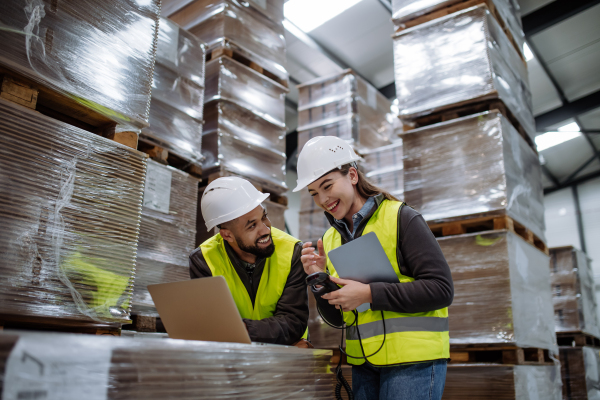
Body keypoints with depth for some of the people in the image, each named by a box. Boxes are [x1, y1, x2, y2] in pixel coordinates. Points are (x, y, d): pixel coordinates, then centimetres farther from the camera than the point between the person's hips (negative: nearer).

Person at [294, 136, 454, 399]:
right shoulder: (331, 239, 10)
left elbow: (441, 289, -14)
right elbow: (336, 319, 13)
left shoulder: (401, 219, -7)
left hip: (413, 359, -5)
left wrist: (369, 294, -19)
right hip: (363, 363, 6)